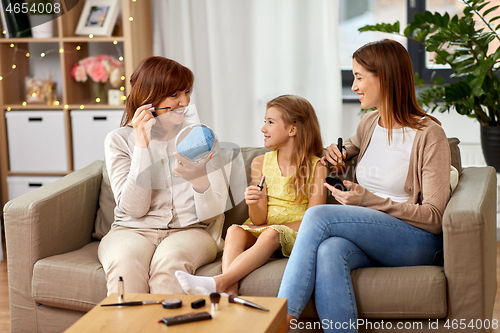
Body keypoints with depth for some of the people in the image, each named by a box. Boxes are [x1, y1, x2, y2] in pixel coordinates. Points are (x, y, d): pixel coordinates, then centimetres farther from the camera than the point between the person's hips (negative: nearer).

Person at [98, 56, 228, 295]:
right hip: (132, 231, 0)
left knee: (169, 260, -35)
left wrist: (200, 179, -23)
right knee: (125, 260, -35)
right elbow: (134, 208, -9)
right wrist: (142, 145, -12)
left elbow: (213, 213, 0)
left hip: (189, 231, 0)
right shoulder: (119, 140, 4)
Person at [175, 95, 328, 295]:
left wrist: (274, 226, -13)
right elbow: (259, 219, 2)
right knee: (235, 230, -27)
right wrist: (253, 204, -21)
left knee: (271, 234, -36)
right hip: (260, 231, 4)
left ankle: (219, 282, -49)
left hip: (296, 234, -4)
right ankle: (229, 292, -47)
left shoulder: (316, 167, -3)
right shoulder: (261, 163, 8)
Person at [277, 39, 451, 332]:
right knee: (329, 251, -34)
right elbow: (351, 147, 40)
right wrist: (336, 153, 14)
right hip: (370, 237, 5)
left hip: (418, 242, -5)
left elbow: (434, 218, -10)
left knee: (318, 215, -27)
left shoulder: (428, 134, -7)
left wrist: (370, 200, -18)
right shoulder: (369, 123, 13)